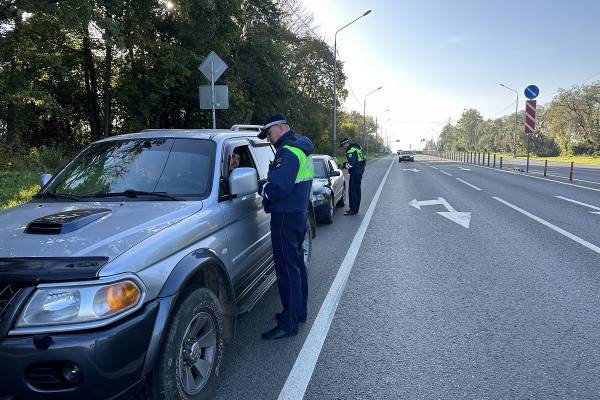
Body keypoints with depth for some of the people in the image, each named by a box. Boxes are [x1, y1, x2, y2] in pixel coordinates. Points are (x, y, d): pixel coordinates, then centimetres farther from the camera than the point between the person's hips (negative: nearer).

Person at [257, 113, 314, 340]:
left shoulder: (288, 152, -17)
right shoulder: (301, 149, 16)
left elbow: (278, 188, -26)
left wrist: (261, 186, -8)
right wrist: (265, 184, 5)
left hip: (286, 217, -11)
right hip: (299, 213, 11)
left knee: (287, 268, -6)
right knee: (296, 263, 18)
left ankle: (289, 323, 1)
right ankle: (299, 311, 30)